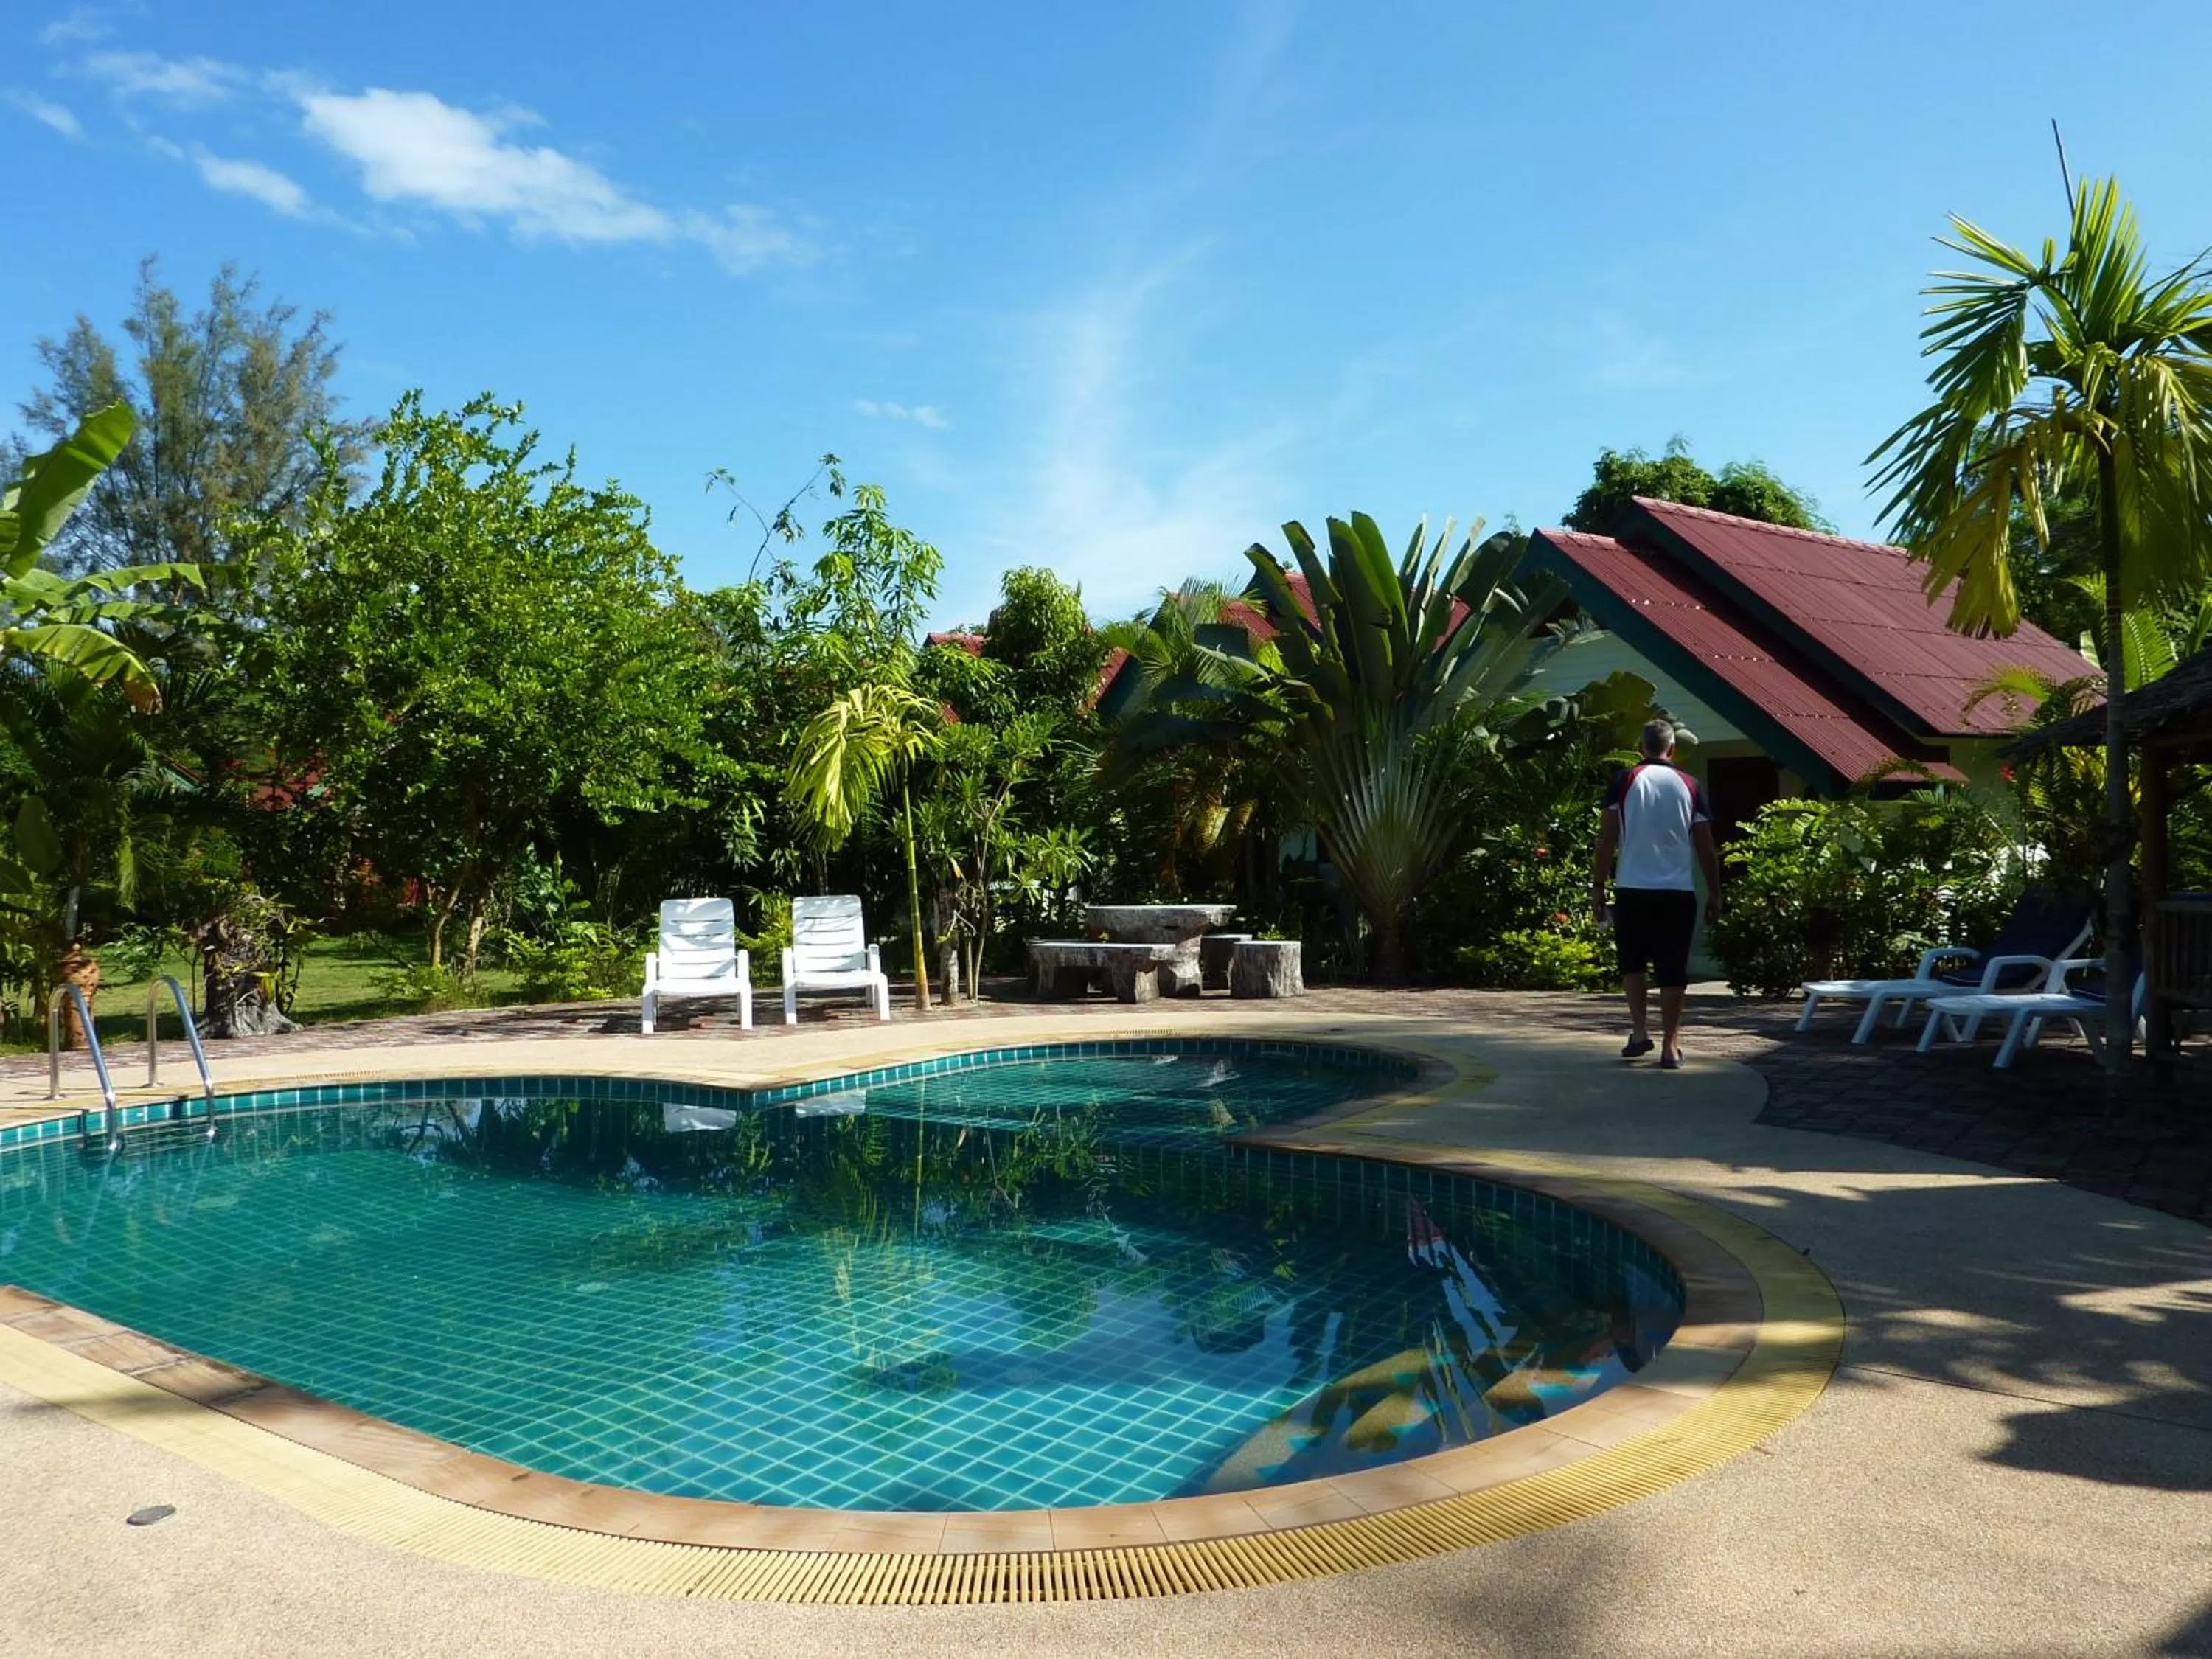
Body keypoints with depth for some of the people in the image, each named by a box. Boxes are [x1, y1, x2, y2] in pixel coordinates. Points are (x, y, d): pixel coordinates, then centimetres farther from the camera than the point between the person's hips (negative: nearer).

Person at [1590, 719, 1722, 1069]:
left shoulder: (1624, 781, 0)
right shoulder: (1690, 786, 4)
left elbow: (1606, 839, -3)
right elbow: (1705, 846, 5)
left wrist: (1599, 886, 3)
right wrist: (1714, 892, 13)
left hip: (1632, 890, 0)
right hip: (1678, 892, 0)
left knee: (1633, 963, 17)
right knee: (1673, 970, 5)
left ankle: (1640, 1031, 9)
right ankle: (1671, 1046, 6)